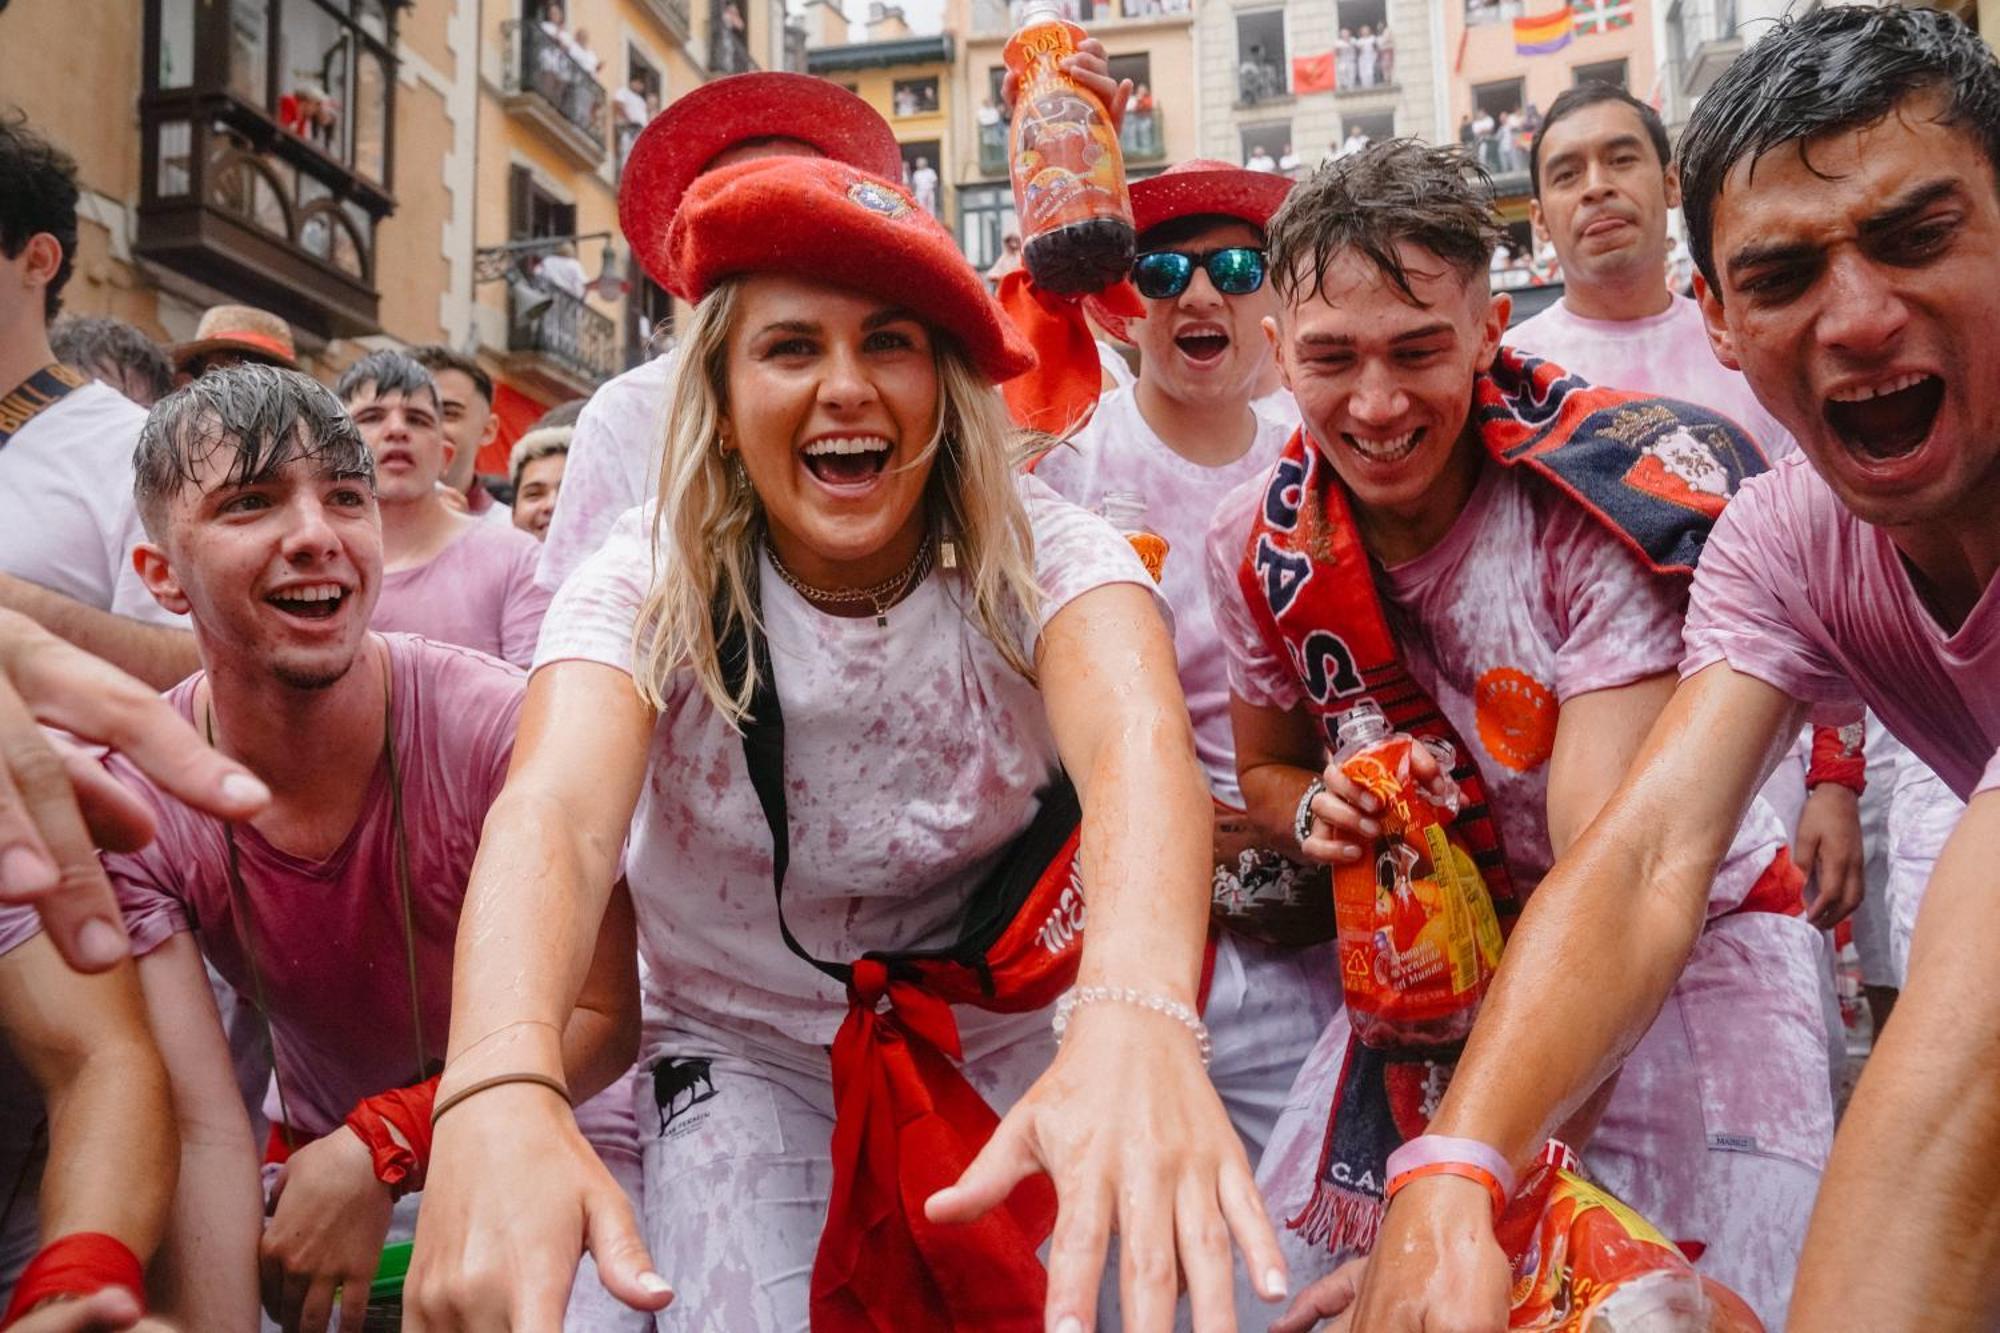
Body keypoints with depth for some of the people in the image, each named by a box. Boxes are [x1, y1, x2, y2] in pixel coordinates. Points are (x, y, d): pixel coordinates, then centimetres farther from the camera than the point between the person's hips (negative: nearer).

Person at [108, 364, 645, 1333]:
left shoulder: (503, 731, -28)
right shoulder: (125, 807, -20)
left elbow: (603, 1014, -20)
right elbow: (205, 1133, -21)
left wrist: (382, 1148, -27)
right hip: (313, 1155, 2)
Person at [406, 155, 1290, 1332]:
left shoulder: (1037, 553, -19)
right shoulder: (653, 590, -18)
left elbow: (1138, 742, -41)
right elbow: (555, 813, -37)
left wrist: (1138, 1017, -63)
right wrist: (502, 1092, -59)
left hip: (1002, 1054, 1)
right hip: (745, 1062, 0)